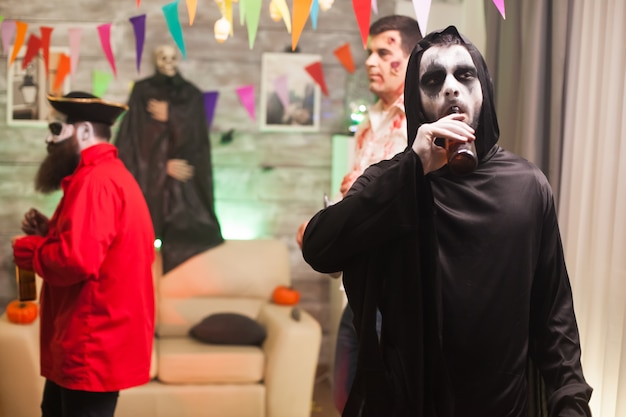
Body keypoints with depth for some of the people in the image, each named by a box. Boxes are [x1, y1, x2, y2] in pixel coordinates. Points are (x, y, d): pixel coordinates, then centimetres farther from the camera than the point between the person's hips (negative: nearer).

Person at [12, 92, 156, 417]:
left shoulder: (95, 181, -19)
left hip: (92, 345, -11)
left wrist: (27, 249, -12)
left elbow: (77, 259, -30)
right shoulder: (109, 174, 16)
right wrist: (49, 231, 8)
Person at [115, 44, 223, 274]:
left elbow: (197, 136, 2)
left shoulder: (192, 95, 11)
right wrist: (165, 164, -7)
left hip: (184, 176, 1)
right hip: (148, 171, -1)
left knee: (185, 229, -8)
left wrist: (170, 117, -9)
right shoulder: (142, 90, 7)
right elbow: (134, 134, 0)